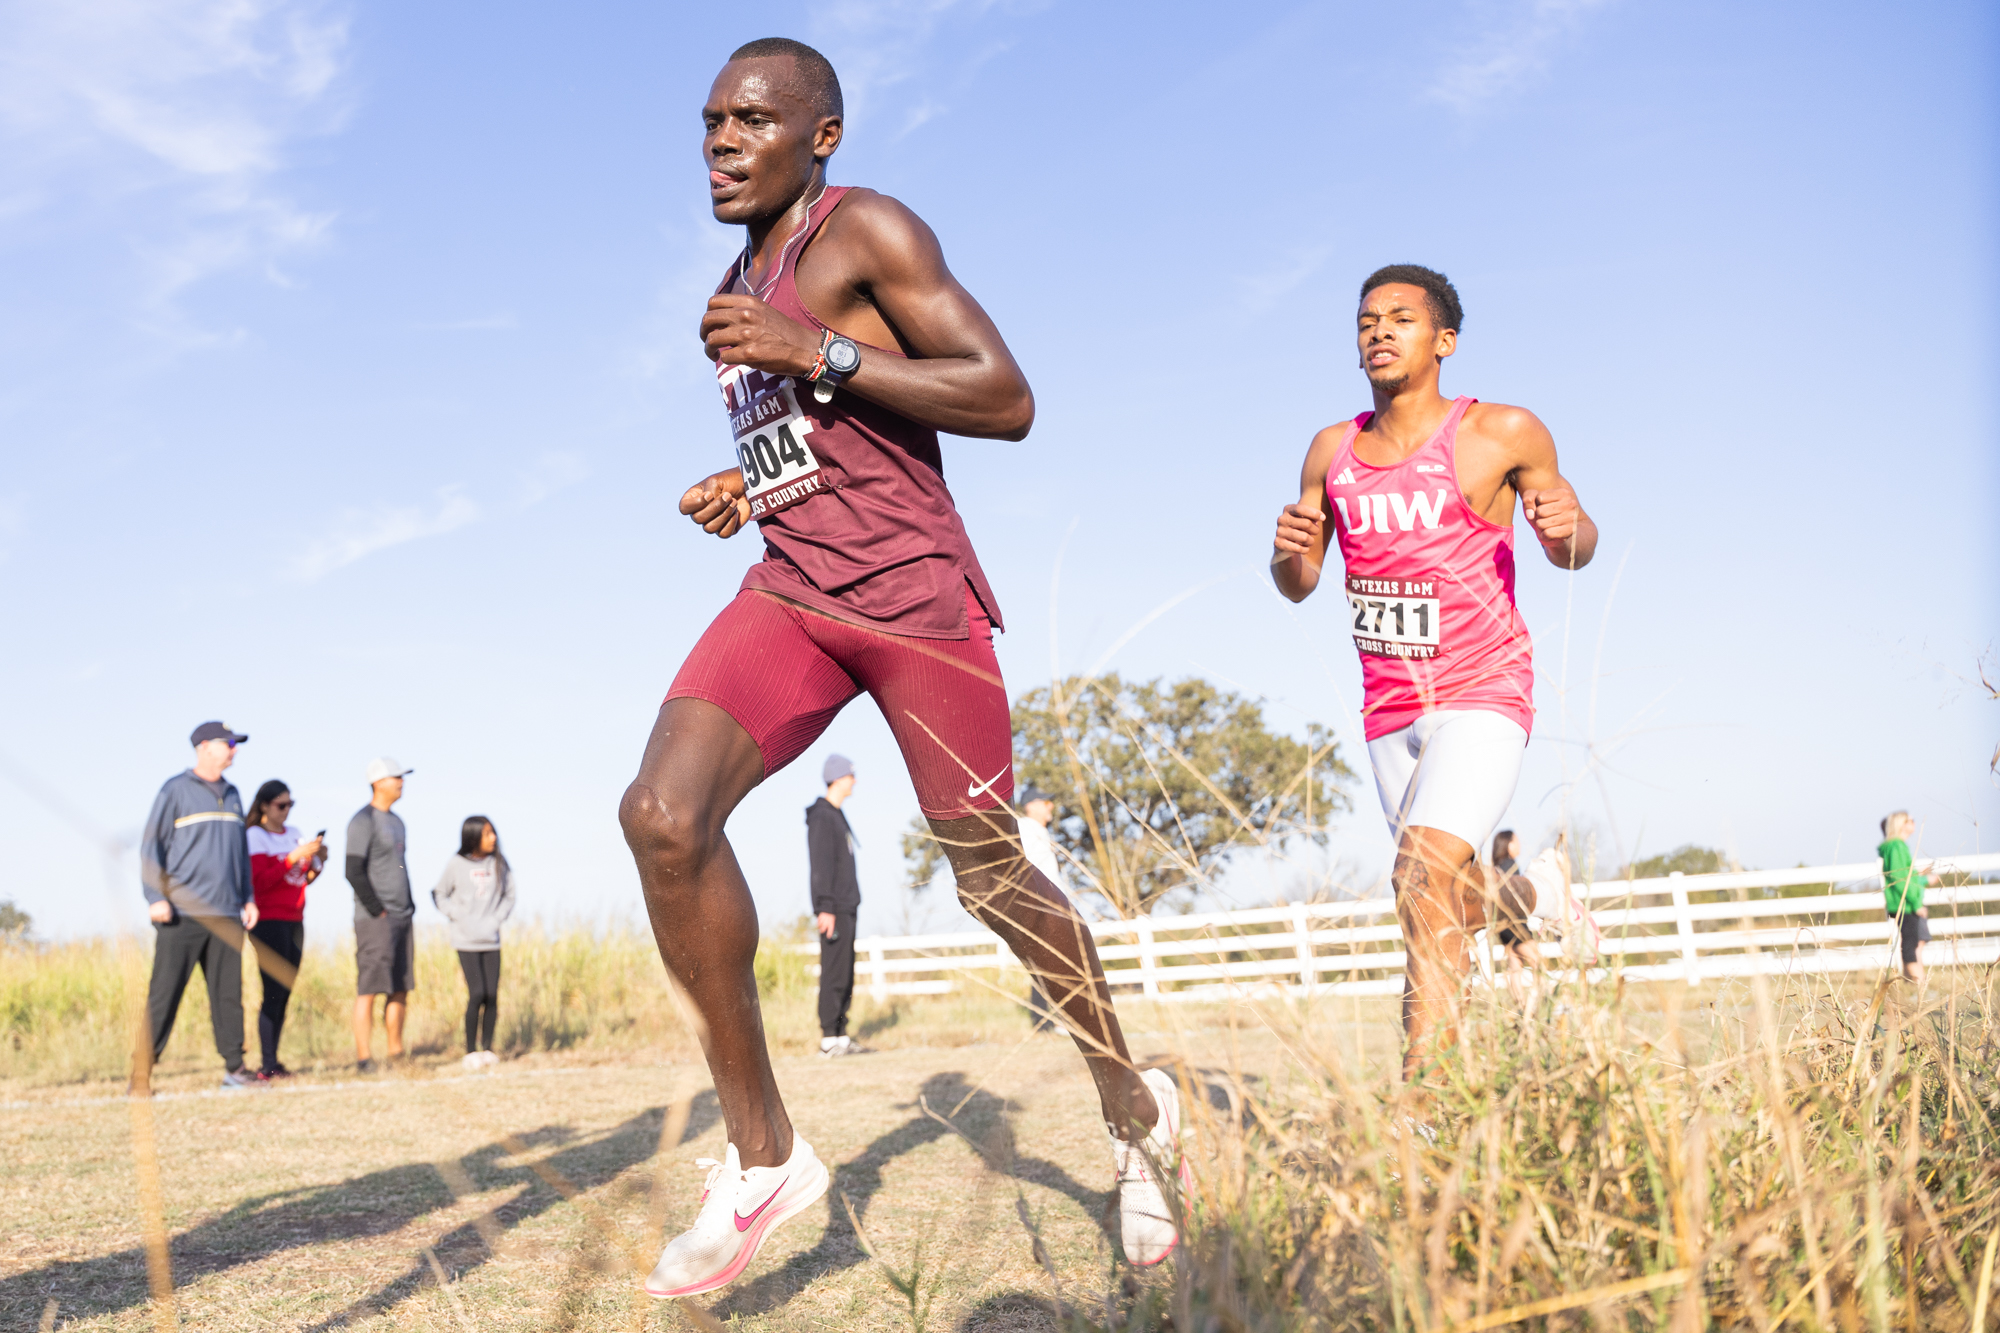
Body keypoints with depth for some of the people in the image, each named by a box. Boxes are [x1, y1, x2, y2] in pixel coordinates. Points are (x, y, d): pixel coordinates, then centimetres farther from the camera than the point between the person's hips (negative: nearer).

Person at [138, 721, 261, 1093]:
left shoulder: (231, 794, 18)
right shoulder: (176, 790, -1)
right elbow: (151, 845, -3)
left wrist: (248, 896, 17)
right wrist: (155, 897, -12)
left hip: (226, 915, 6)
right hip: (182, 913, -6)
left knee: (228, 994, 4)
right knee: (164, 994, -6)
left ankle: (234, 1068, 7)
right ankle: (142, 1073, -1)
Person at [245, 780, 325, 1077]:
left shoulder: (293, 834, 16)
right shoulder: (255, 836, -4)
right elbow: (260, 881, -15)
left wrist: (317, 861, 1)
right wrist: (293, 857, -20)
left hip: (294, 921, 7)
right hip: (269, 921, -7)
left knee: (285, 993, 4)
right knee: (273, 991, -12)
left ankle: (273, 1060, 5)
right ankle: (267, 1064, -12)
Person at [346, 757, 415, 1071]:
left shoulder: (396, 821, 18)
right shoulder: (363, 821, -9)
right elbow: (354, 872, -16)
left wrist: (409, 907, 15)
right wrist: (377, 911, -15)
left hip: (402, 917, 9)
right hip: (374, 919, -8)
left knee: (400, 989, 8)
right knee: (369, 988, -9)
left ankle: (396, 1054, 13)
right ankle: (363, 1058, -8)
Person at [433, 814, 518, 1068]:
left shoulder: (499, 863, 3)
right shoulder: (456, 864, -4)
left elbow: (508, 896, 13)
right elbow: (440, 895, 6)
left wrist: (496, 919, -2)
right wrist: (458, 917, -5)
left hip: (491, 941, 3)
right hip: (466, 941, -3)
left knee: (492, 995, 0)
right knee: (477, 993, -10)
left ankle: (487, 1048, 12)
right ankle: (470, 1051, 1)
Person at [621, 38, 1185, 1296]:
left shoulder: (867, 230, -6)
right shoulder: (743, 288, 18)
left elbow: (1007, 401, -15)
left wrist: (818, 352, -21)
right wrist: (745, 486, 11)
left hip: (915, 598, -6)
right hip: (792, 593, 6)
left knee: (991, 876, 3)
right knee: (662, 814, -18)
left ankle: (1135, 1109, 30)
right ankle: (765, 1155, -8)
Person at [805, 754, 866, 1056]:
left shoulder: (837, 815, 20)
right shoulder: (821, 816, -10)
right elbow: (820, 865, -17)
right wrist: (826, 908, -22)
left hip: (846, 908, 10)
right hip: (834, 909, -10)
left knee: (844, 975, 9)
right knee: (834, 973, -10)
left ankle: (841, 1035, 12)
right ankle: (829, 1039, -9)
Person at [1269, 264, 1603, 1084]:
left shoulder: (1502, 432, -6)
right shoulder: (1333, 450, 5)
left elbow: (1572, 552, 6)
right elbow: (1298, 587, 11)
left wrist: (1568, 526, -18)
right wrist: (1287, 549, -12)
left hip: (1483, 696, -5)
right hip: (1388, 707, 5)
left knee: (1425, 878, -24)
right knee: (1446, 900, 17)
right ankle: (1536, 890, 50)